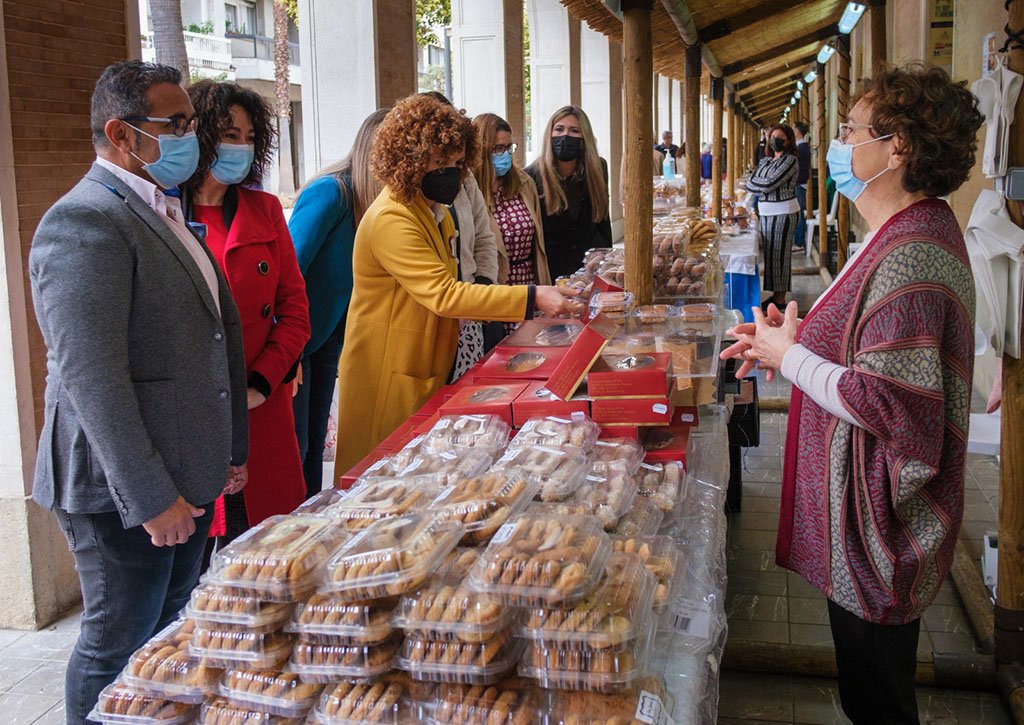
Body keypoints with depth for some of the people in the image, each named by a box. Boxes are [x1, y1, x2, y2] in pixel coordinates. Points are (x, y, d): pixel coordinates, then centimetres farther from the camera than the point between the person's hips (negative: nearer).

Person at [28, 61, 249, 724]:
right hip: (124, 491, -9)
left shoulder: (166, 213, 14)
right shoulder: (85, 222, -18)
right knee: (119, 647, 6)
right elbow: (91, 378, -23)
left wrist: (229, 449, 17)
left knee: (172, 631, 19)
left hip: (188, 475, 9)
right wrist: (151, 498, -21)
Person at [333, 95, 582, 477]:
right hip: (389, 377, -9)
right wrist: (531, 298, -31)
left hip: (426, 370, 9)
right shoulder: (391, 220, -22)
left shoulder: (434, 212, 10)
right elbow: (444, 294, -28)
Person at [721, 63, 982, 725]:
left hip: (877, 523, -10)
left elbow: (886, 403, -29)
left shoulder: (910, 254, -26)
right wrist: (796, 338, 7)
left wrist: (790, 357, -17)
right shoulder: (919, 228, 9)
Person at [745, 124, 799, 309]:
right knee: (769, 253, 10)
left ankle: (780, 298, 2)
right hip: (765, 212, 8)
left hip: (783, 212, -8)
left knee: (779, 253, -4)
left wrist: (756, 184, -2)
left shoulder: (790, 160, -9)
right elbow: (750, 183, 6)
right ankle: (775, 294, 18)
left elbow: (770, 184, -18)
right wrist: (764, 188, -11)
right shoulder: (766, 161, 14)